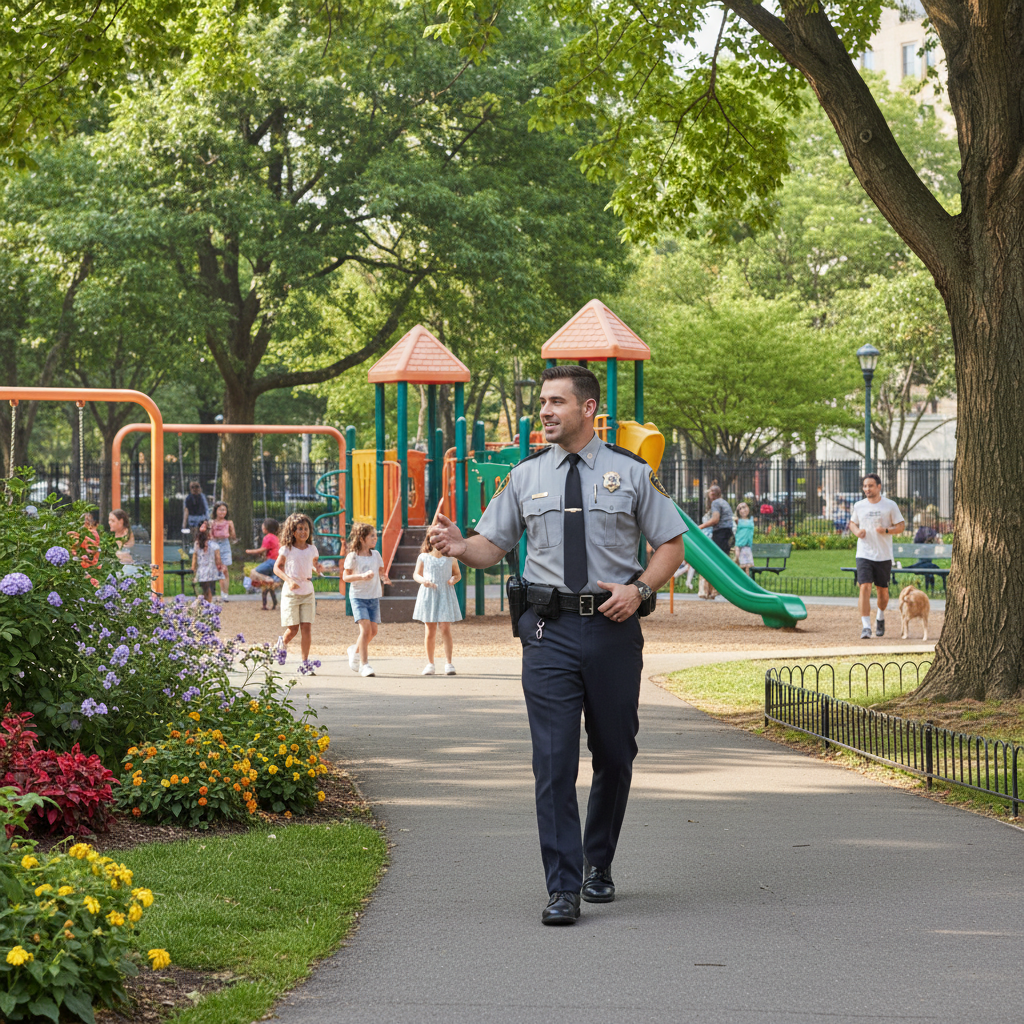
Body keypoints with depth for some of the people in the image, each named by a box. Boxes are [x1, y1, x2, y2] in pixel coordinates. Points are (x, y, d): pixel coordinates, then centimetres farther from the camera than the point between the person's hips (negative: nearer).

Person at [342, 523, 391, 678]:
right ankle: (364, 665, -10)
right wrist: (362, 576, -25)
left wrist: (384, 578, -8)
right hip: (358, 596, -5)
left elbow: (381, 571, 15)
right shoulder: (353, 556, -9)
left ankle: (355, 650, 33)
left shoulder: (376, 554, 6)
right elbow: (345, 577, -10)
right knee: (365, 628, -16)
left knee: (373, 630, 4)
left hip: (373, 597, 5)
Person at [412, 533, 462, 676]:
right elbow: (416, 574, 11)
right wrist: (423, 580, -11)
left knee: (446, 628, -9)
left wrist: (454, 579, -8)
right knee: (430, 630, 2)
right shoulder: (423, 557, 5)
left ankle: (448, 663, -8)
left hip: (446, 595, 0)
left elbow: (457, 573, 15)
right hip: (428, 594, 0)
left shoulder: (450, 558, 7)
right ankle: (430, 663, 12)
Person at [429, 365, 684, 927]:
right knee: (554, 759, -8)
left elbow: (672, 544, 7)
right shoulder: (526, 476, 7)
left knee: (615, 753, 11)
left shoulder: (632, 472, 3)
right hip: (550, 631, 0)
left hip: (614, 627, 0)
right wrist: (459, 547, -14)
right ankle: (563, 888, -7)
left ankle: (599, 866, 31)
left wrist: (639, 588, -10)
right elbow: (493, 545, 8)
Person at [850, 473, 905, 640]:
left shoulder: (890, 506, -1)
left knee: (882, 590, 10)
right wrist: (857, 531, -3)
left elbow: (900, 526, 2)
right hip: (864, 555, 0)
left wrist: (886, 530, -18)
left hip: (884, 556, 0)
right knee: (865, 587, -14)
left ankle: (880, 617, 39)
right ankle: (866, 627, -16)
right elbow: (852, 523, 20)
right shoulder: (859, 506, 5)